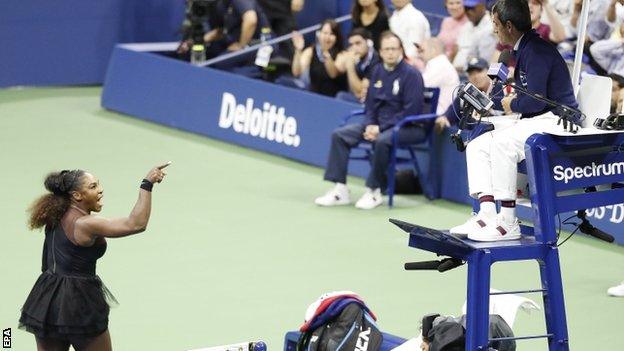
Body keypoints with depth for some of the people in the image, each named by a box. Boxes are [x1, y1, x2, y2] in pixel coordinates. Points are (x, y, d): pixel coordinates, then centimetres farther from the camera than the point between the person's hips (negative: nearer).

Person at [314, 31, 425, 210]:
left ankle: (374, 191, -21)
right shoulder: (377, 71, 10)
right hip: (377, 123, 7)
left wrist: (381, 128, -19)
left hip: (408, 127, -7)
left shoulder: (411, 74, -12)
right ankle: (340, 190, -9)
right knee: (339, 135, -6)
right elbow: (370, 103, 15)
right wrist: (370, 125, -6)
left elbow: (411, 111, -17)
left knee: (382, 141, -38)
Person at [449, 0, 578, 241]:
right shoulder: (523, 50, 16)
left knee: (502, 141, -32)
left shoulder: (536, 51, -16)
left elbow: (535, 101, -23)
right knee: (477, 146, 3)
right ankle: (487, 214, -12)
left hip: (555, 121, -11)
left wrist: (512, 106, -5)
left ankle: (508, 222, -29)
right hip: (534, 122, 11)